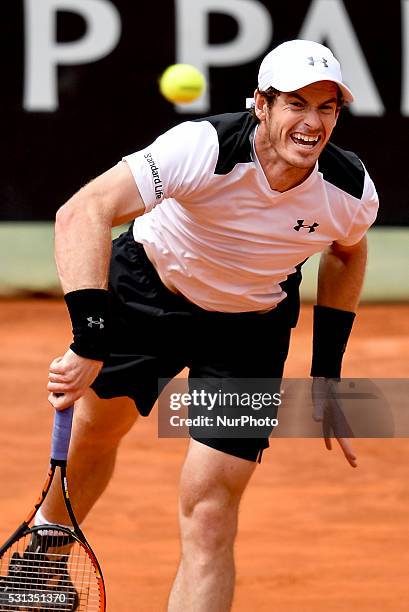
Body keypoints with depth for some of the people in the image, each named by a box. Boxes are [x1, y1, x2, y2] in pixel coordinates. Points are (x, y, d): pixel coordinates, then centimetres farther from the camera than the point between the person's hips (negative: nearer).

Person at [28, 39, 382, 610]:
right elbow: (83, 213, -47)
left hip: (250, 326, 1)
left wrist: (327, 373, 3)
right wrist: (89, 342, -56)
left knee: (209, 514, -14)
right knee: (94, 429, 23)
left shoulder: (352, 193, -23)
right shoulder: (204, 148, -37)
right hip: (148, 287, -1)